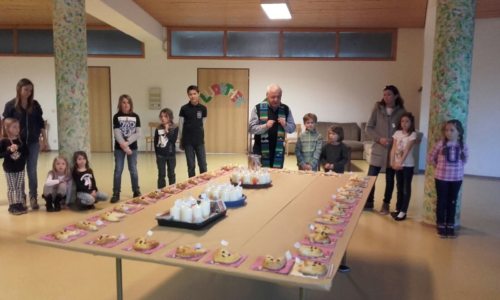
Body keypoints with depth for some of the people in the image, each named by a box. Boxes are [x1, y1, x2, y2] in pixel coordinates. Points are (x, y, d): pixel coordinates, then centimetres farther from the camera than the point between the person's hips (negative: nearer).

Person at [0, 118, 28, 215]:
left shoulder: (21, 140, -1)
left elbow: (26, 153, 2)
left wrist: (19, 149, -15)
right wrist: (9, 151, -22)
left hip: (20, 168, 3)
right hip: (9, 169, -3)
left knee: (20, 187, 9)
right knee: (11, 188, 5)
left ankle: (20, 204, 20)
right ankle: (12, 206, 13)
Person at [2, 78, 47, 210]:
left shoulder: (35, 104, 2)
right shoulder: (10, 105, -4)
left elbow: (41, 123, 8)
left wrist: (44, 140, 5)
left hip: (33, 143, 1)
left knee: (32, 171, 4)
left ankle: (33, 197, 11)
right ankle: (21, 197, 20)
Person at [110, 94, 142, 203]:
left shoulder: (135, 117, 0)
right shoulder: (117, 116, -2)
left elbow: (138, 134, -6)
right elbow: (117, 133, -10)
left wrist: (127, 142, -16)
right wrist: (124, 145, -19)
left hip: (132, 147, 1)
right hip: (119, 148, -1)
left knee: (133, 170, 8)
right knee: (118, 170, 2)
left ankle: (136, 192, 19)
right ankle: (116, 194, 9)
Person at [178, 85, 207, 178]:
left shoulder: (203, 108, 1)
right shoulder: (184, 108, -5)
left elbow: (203, 124, 9)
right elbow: (180, 125, 1)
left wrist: (198, 134, 10)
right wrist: (181, 140, 4)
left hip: (200, 140, 2)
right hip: (188, 141, -2)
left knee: (203, 164, 5)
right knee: (191, 165, 6)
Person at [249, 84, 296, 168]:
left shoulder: (286, 109, 4)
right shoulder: (258, 108, -5)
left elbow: (292, 128, 8)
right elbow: (251, 128, -8)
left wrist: (285, 125, -14)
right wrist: (265, 126, -23)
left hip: (278, 151, 3)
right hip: (261, 151, -2)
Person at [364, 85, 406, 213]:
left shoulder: (401, 111, 0)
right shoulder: (377, 109, -1)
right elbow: (368, 128, -1)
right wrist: (379, 139, -15)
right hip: (378, 149, 0)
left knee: (390, 179, 10)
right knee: (371, 177, 1)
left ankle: (386, 204, 24)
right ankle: (369, 203, 18)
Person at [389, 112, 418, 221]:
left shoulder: (413, 134, -10)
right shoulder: (397, 133, 4)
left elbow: (407, 150, -17)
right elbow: (393, 148, 1)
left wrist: (400, 163, -23)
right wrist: (392, 162, -8)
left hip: (408, 164, -5)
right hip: (397, 164, 5)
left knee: (406, 188, 3)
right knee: (399, 187, 14)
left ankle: (403, 211, 8)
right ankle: (398, 209, 24)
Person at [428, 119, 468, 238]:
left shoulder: (463, 145, -4)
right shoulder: (440, 144, -10)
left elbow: (465, 159, 13)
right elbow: (430, 158, -1)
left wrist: (457, 167, 4)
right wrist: (439, 166, -1)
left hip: (457, 178, 2)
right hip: (441, 177, -2)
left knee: (452, 202, 11)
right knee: (441, 201, 6)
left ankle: (450, 227, 22)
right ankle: (441, 227, 17)